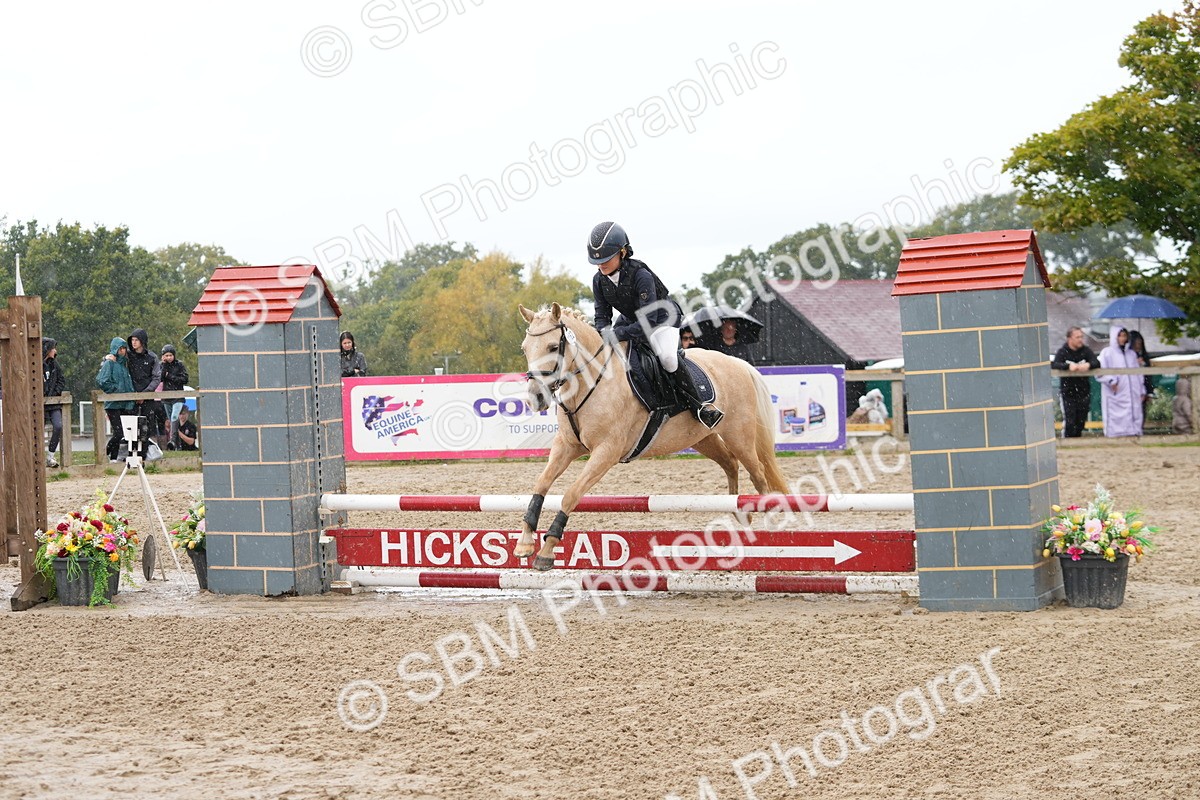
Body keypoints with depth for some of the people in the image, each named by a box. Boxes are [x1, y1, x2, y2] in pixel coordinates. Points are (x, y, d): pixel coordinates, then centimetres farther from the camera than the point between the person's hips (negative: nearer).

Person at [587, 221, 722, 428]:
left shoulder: (640, 275, -33)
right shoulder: (599, 280, -14)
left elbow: (648, 320, -37)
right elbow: (602, 315, -7)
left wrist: (617, 334, -45)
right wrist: (603, 335, -30)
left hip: (662, 317, -7)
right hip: (630, 319, 7)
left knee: (667, 357, -33)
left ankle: (699, 406, -22)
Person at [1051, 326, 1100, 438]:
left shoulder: (1086, 350, 2)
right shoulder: (1062, 352, -5)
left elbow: (1097, 363, -9)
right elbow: (1053, 365, -20)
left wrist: (1088, 365, -32)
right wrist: (1068, 366, -37)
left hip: (1083, 392, 3)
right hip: (1067, 392, -3)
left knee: (1081, 422, 11)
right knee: (1069, 422, -9)